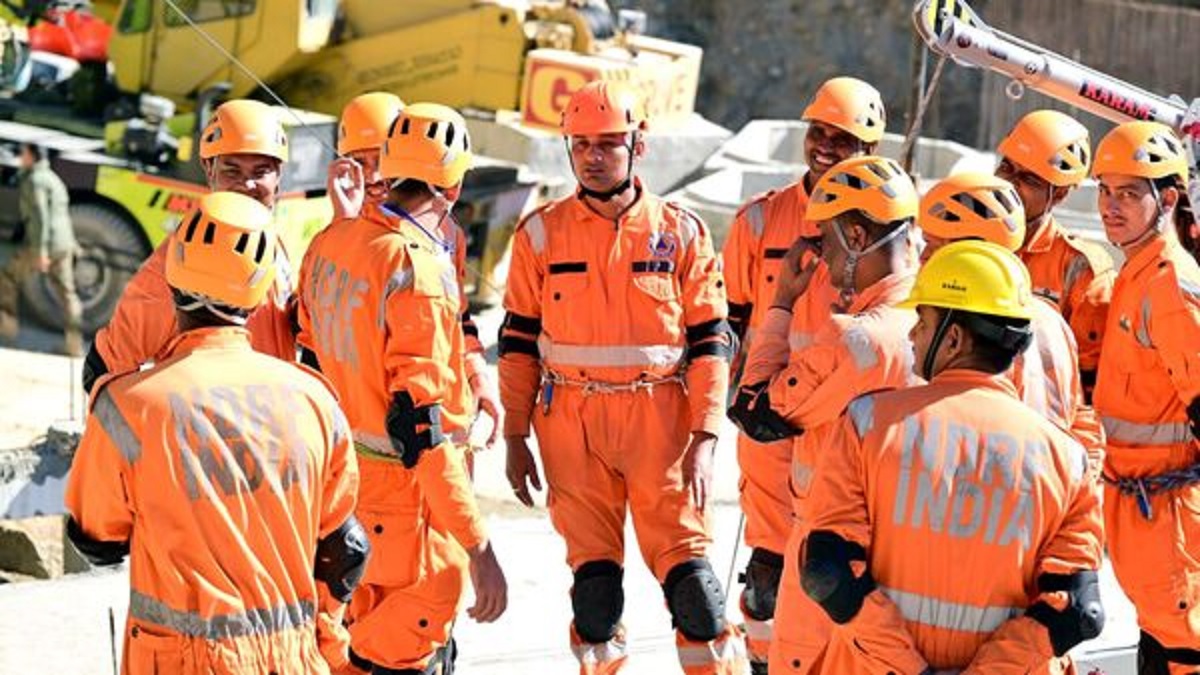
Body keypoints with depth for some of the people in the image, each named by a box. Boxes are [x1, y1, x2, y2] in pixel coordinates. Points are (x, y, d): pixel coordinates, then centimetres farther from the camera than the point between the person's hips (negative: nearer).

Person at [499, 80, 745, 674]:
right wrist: (515, 438, 5)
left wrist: (704, 441, -6)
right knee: (592, 574, 3)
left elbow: (710, 341, 2)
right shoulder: (541, 235, 5)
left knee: (686, 565, -5)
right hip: (571, 423, 1)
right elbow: (519, 341, 9)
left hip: (660, 418, -1)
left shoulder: (680, 233, 3)